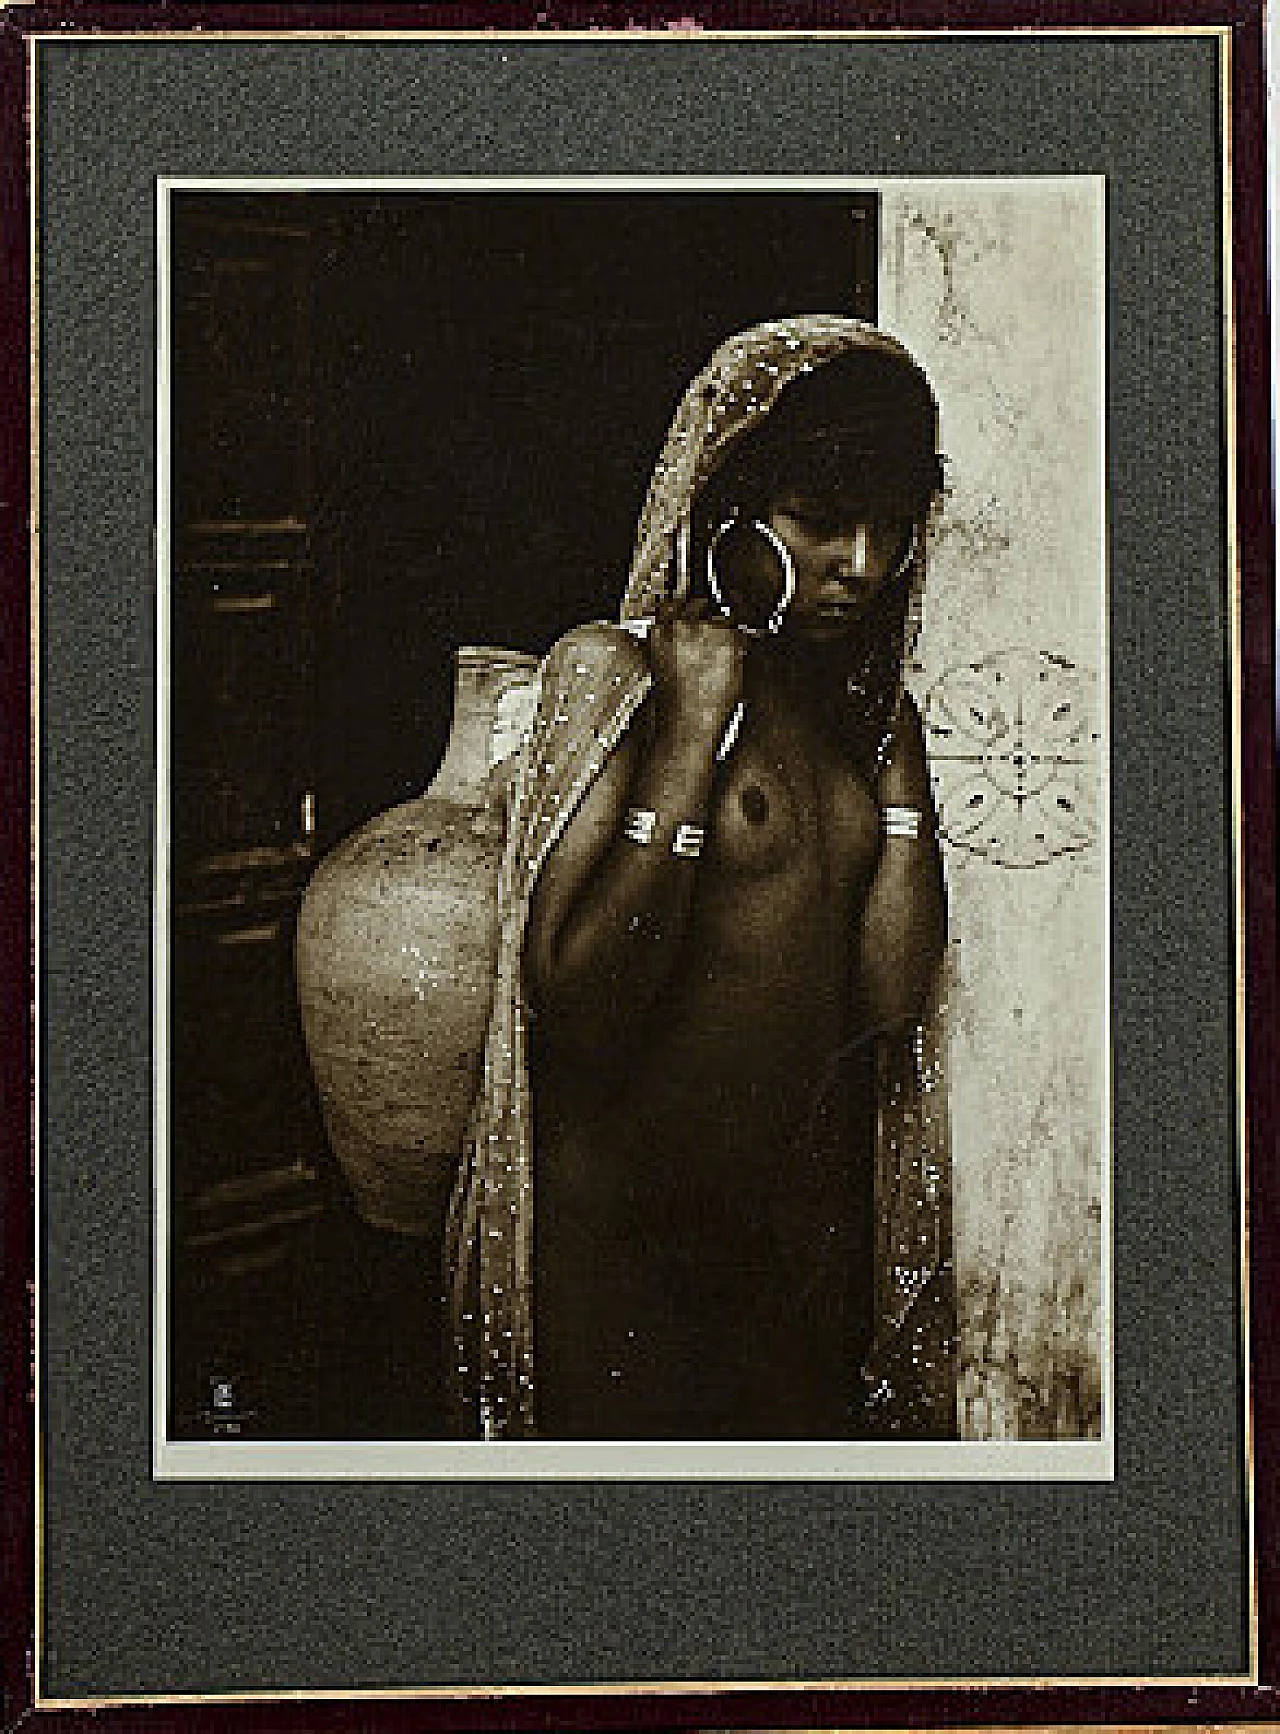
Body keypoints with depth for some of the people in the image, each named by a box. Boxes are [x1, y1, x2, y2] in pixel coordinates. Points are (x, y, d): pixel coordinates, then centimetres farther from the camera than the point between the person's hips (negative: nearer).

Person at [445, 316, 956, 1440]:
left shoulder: (867, 704, 8)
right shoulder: (611, 670, -9)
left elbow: (891, 996, -4)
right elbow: (577, 1007, -21)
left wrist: (897, 749, -3)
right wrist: (691, 730, -18)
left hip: (811, 1227, 6)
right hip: (620, 1234, -5)